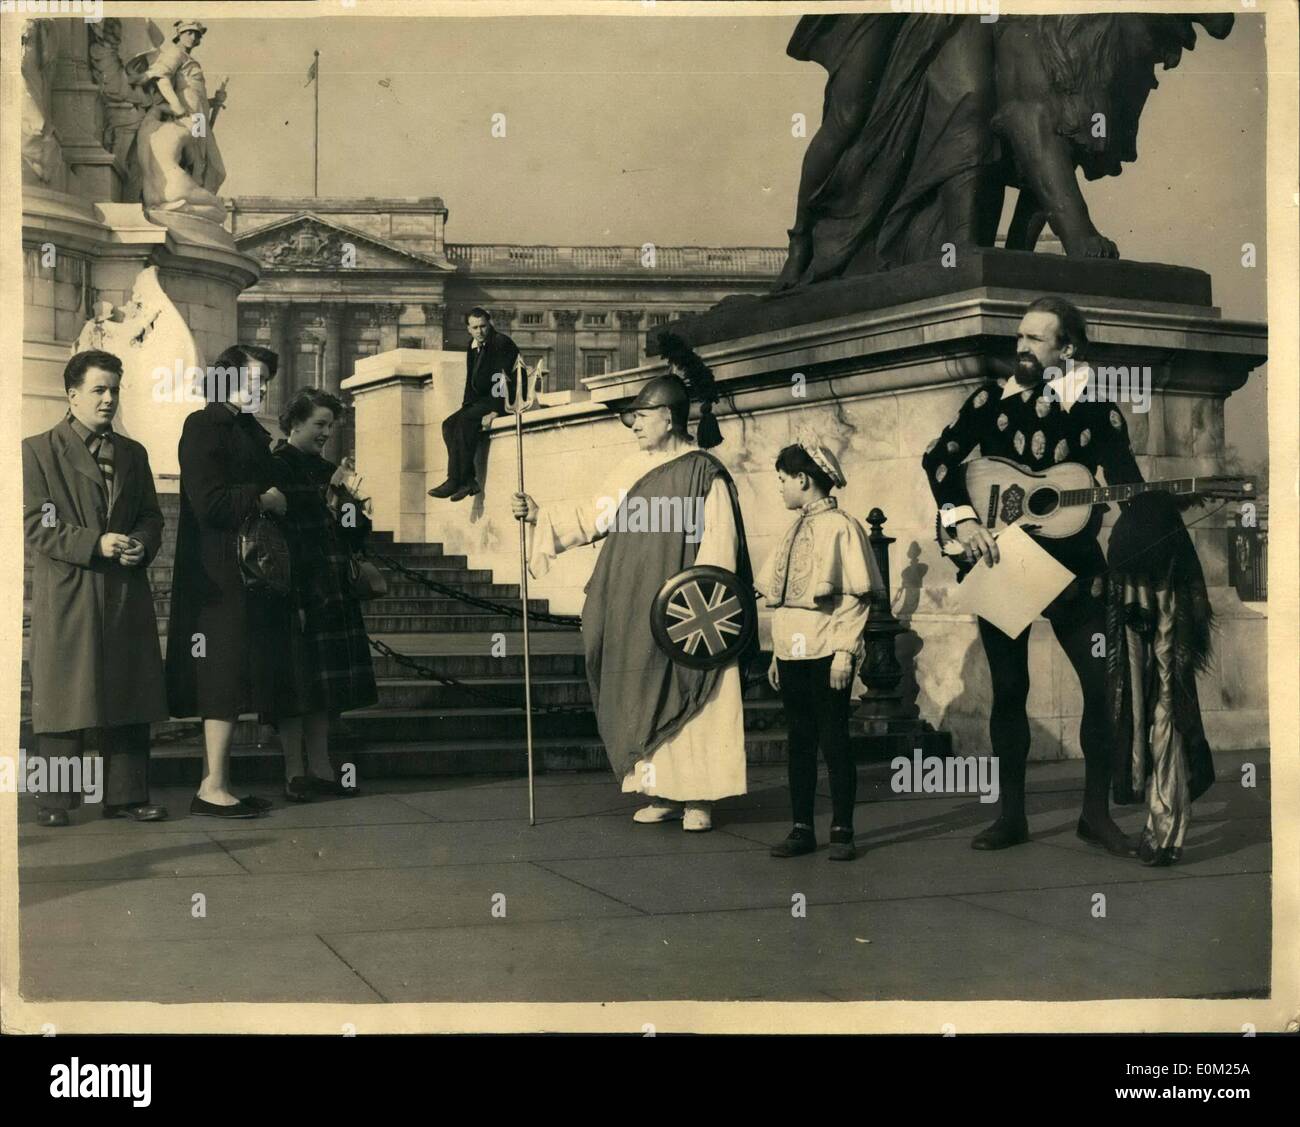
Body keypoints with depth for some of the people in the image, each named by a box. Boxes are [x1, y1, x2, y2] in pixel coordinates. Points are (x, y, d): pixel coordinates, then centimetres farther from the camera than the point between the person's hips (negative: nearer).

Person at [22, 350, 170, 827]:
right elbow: (34, 524, -7)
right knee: (65, 698, -1)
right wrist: (96, 544, -17)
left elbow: (152, 516, 17)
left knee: (129, 697, 5)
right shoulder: (38, 450, 1)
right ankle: (56, 800, 7)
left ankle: (127, 795, 12)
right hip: (66, 596, -4)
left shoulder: (133, 453, 17)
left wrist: (141, 545, -6)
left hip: (127, 593, 4)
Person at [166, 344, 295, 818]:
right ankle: (213, 788, -4)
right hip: (220, 577, -9)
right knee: (227, 678, -8)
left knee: (228, 684, 9)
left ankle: (214, 783, 14)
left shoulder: (250, 431, 18)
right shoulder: (205, 427, -9)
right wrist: (263, 498, -10)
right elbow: (209, 503, -18)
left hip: (248, 571, 9)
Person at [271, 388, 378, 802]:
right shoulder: (276, 469, -7)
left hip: (333, 595, 7)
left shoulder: (328, 472, 16)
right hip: (297, 593, -7)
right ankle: (295, 773, 2)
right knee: (296, 680, -4)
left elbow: (353, 539, 19)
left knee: (326, 685, 8)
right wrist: (292, 601, -19)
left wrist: (345, 514, -4)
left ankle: (320, 769, 14)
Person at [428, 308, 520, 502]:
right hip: (481, 401, 8)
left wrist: (497, 410, -24)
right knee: (449, 424, -14)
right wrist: (467, 405, 4)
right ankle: (469, 480, -22)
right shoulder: (473, 347, 15)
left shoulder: (501, 342, -10)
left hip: (500, 401, -8)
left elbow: (507, 378, -18)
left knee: (466, 420, -30)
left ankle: (455, 481, -30)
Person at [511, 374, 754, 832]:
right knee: (646, 699, 7)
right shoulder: (632, 469, 11)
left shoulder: (704, 473, -8)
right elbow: (593, 518, 13)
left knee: (688, 700, -2)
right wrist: (541, 515, 5)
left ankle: (699, 797, 5)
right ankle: (664, 793, 15)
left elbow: (719, 545, -11)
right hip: (637, 614, 6)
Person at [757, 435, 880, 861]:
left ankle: (842, 831, 5)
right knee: (799, 741, 9)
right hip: (792, 652, 7)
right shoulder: (795, 530, 15)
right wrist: (777, 654, 13)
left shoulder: (841, 526, -7)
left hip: (826, 652, -7)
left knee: (834, 741, -2)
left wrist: (845, 650, -16)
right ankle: (802, 829, 14)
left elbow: (856, 597, -11)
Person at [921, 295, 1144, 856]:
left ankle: (1096, 812, 11)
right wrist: (962, 519, -14)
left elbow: (1128, 484, -6)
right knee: (1009, 688, 5)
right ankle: (1011, 815, 15)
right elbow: (939, 457, -1)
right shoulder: (993, 399, 1)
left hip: (1072, 562, 0)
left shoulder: (1096, 407, -1)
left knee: (1104, 682, -4)